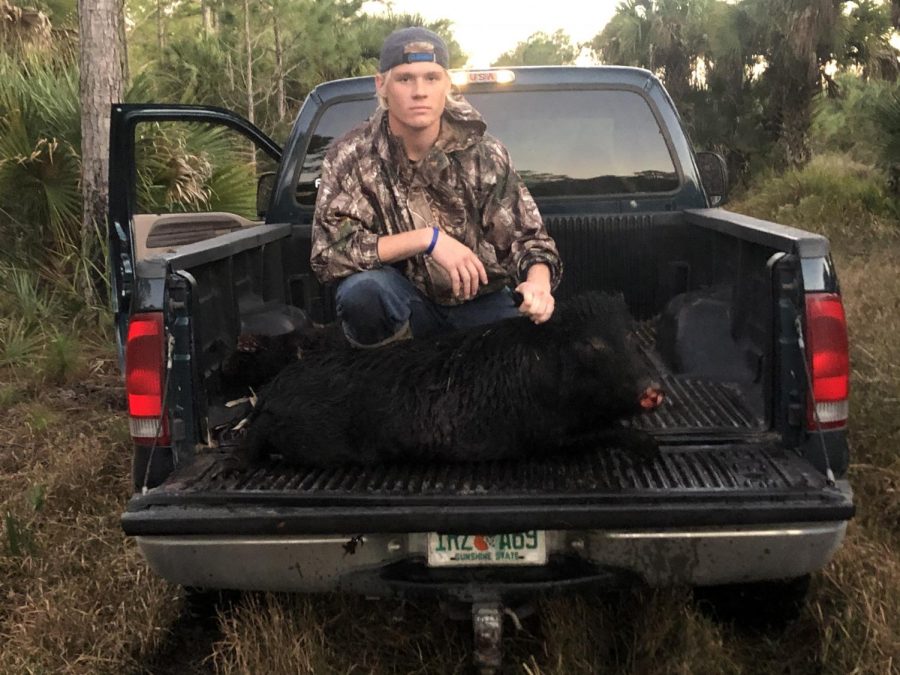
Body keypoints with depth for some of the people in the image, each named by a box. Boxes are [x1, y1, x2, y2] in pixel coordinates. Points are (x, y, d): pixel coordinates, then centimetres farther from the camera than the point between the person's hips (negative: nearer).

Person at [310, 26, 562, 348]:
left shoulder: (484, 154, -8)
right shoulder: (350, 158, -12)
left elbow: (526, 238, -7)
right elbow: (327, 253, -23)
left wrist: (538, 284, -32)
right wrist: (427, 238, -30)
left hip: (480, 301, 2)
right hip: (407, 301, -2)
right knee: (360, 289, -33)